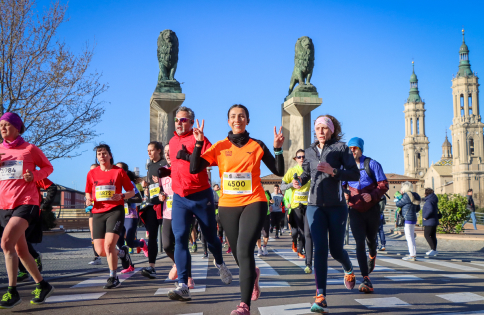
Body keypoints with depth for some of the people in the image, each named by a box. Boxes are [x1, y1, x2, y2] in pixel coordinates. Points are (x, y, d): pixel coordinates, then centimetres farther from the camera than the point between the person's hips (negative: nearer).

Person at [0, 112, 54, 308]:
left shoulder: (30, 149, -1)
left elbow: (48, 167, 9)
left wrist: (35, 175, -10)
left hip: (26, 203, -6)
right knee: (21, 250, 11)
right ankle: (42, 286, 27)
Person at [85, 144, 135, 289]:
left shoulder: (119, 171, 2)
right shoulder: (92, 173, 11)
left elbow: (131, 191, 6)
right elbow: (88, 192, 21)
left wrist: (122, 196, -14)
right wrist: (88, 199, -1)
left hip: (115, 210, -4)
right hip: (98, 212, 4)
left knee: (109, 244, -20)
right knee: (100, 251, 0)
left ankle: (113, 278, -2)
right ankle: (122, 252, 33)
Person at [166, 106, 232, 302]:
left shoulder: (198, 139, -5)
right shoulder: (172, 142, 14)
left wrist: (190, 157, -27)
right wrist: (166, 171, 9)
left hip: (201, 196, -4)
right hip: (179, 198, 4)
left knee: (210, 235, 9)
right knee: (180, 238, -10)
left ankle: (219, 263, 41)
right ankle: (183, 286, -13)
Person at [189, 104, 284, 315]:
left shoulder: (257, 146, 3)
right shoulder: (219, 147, 4)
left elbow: (279, 171, 3)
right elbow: (194, 169, -4)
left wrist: (278, 149, -11)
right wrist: (199, 143, -12)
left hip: (253, 204, -2)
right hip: (228, 206, 3)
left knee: (244, 251, -19)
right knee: (239, 255, 14)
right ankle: (252, 274, 50)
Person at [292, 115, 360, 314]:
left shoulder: (340, 148, 0)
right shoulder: (309, 152, 11)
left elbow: (355, 174, -5)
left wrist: (333, 171, -19)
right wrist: (299, 182, 4)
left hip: (336, 206, -2)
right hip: (315, 206, 2)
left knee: (336, 249, 7)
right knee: (320, 248, -10)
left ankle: (349, 270, 43)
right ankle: (320, 297, -10)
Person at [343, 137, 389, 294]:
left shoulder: (372, 164, -1)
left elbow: (384, 184, -6)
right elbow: (341, 186, 15)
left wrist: (372, 195, -24)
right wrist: (344, 194, -9)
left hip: (372, 208, -1)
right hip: (355, 210, 1)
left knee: (371, 240, 13)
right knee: (359, 243, -11)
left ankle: (372, 256, 51)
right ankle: (366, 279, -13)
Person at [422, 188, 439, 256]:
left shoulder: (429, 201, -18)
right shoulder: (434, 201, 14)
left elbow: (430, 210, -33)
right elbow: (436, 210, 21)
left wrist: (425, 216, -21)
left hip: (430, 221, -10)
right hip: (434, 221, 10)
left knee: (427, 235, -7)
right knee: (433, 236, 12)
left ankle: (433, 249, -11)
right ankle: (434, 250, 15)